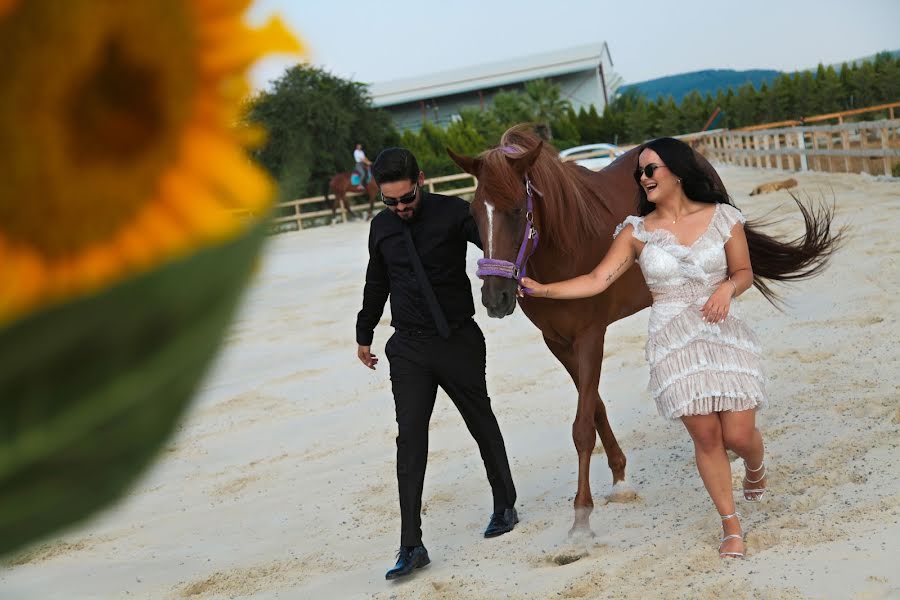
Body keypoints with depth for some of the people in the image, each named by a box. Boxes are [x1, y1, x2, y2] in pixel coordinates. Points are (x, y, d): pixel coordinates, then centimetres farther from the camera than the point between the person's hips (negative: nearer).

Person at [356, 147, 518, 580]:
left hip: (459, 341, -2)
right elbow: (376, 284, 18)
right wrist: (364, 335, 27)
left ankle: (505, 505, 36)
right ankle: (411, 545, -7)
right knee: (410, 437, -7)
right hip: (409, 349, 3)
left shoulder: (454, 214, -8)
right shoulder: (381, 227, 5)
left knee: (482, 423, 14)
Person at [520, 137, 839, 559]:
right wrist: (541, 290, -15)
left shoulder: (722, 218, 0)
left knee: (738, 434, -3)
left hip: (723, 333, 0)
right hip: (673, 342, 1)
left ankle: (755, 469, 36)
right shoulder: (637, 232, 1)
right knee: (705, 436, 0)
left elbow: (745, 272, 7)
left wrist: (728, 288, -16)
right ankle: (731, 525, 17)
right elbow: (597, 280, -4)